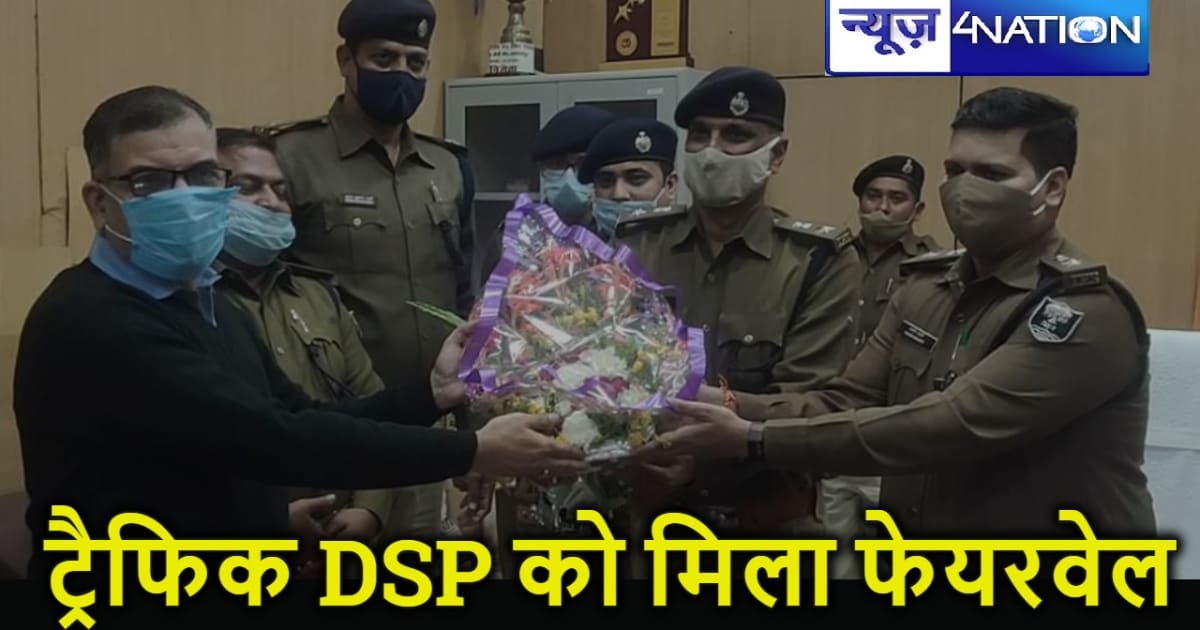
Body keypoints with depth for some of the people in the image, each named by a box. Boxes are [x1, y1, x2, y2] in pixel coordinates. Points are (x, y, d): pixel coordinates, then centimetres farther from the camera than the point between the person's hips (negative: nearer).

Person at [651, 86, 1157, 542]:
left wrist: (754, 440, -28)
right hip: (915, 532, 5)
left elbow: (947, 427, -25)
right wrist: (732, 410, -18)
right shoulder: (926, 288, 5)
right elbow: (846, 402, -1)